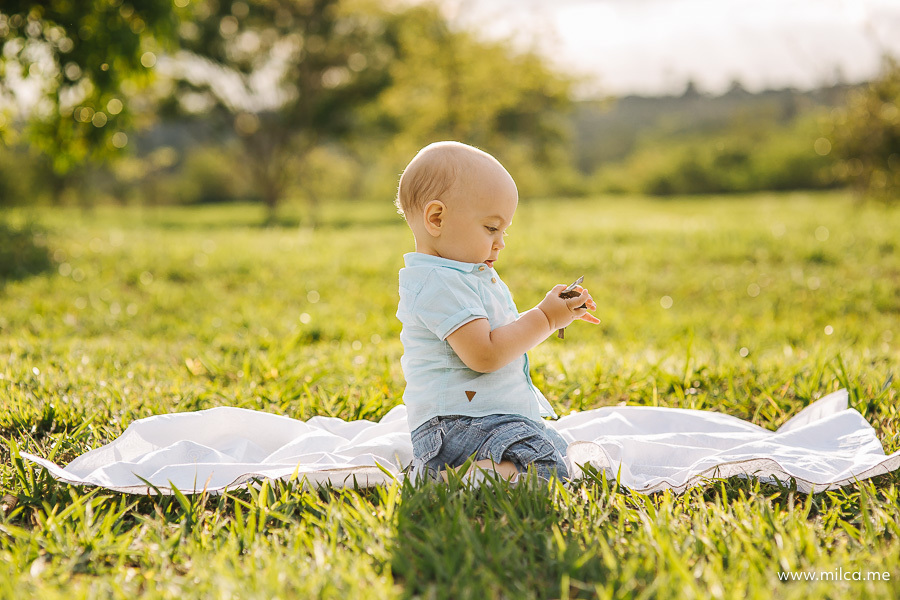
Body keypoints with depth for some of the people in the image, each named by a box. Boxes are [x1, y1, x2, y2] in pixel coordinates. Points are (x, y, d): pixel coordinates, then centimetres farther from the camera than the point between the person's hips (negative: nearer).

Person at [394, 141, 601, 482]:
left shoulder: (465, 276, 19)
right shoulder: (439, 283, -16)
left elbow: (504, 333, 28)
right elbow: (484, 354, -24)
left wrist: (558, 312, 14)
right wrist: (544, 318, -14)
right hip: (459, 425, -11)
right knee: (547, 469, -29)